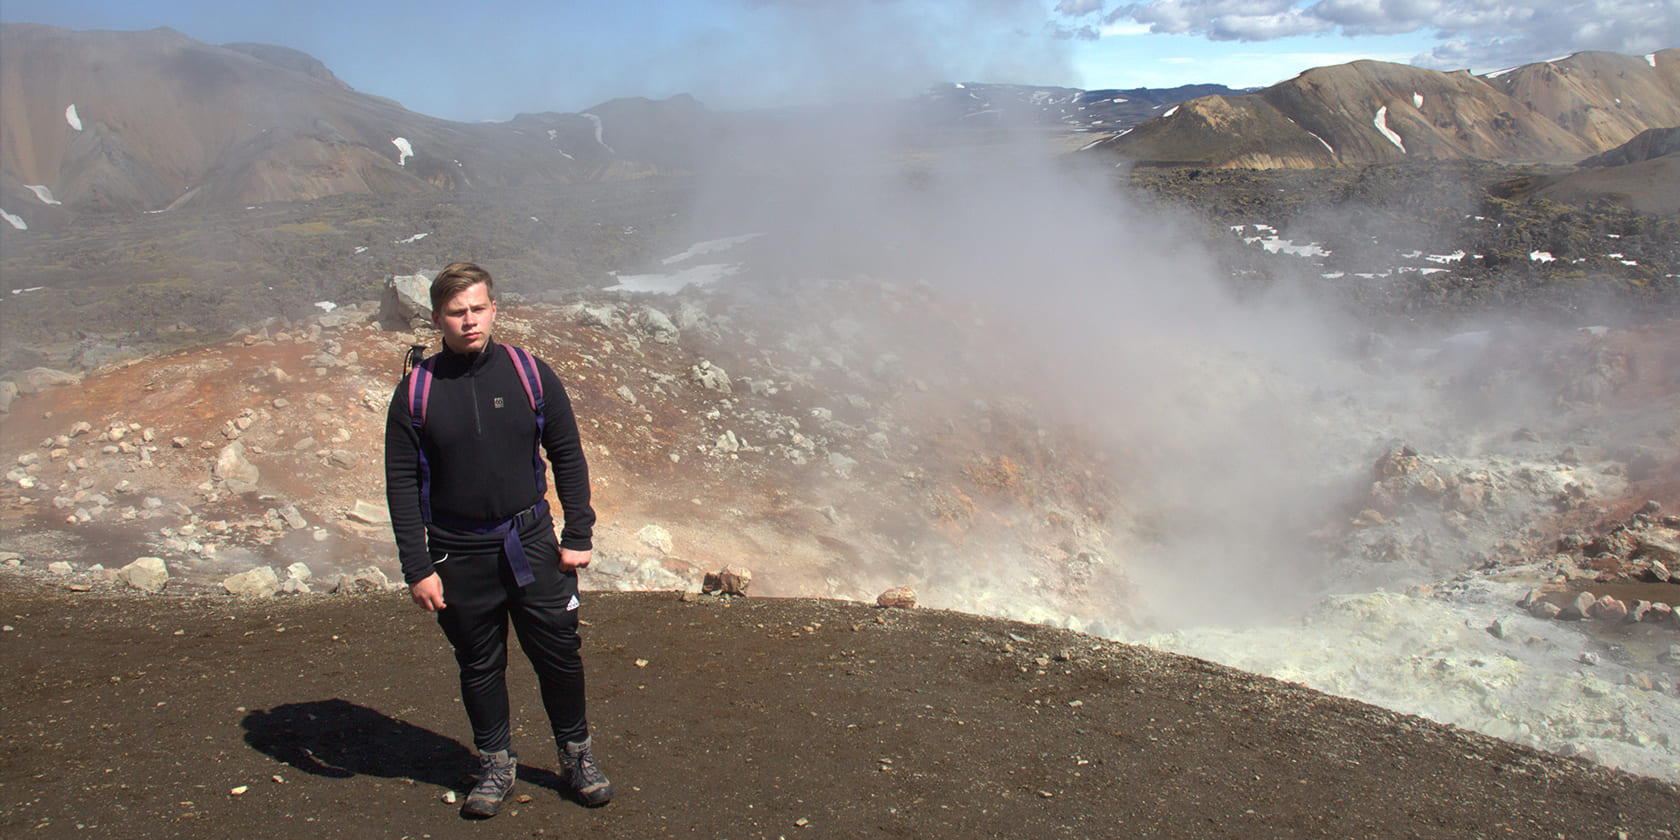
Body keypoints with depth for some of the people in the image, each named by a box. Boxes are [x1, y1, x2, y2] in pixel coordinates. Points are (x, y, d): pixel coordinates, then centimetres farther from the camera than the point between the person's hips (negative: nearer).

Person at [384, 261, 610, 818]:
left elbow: (568, 456, 4)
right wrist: (417, 568, -6)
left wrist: (578, 536, 0)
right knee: (479, 667, 11)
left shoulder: (530, 375, -2)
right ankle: (496, 765, 30)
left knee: (558, 655, 7)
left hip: (531, 543, 0)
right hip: (459, 556, 0)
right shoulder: (416, 392, -4)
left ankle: (577, 755, 27)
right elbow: (402, 484, -1)